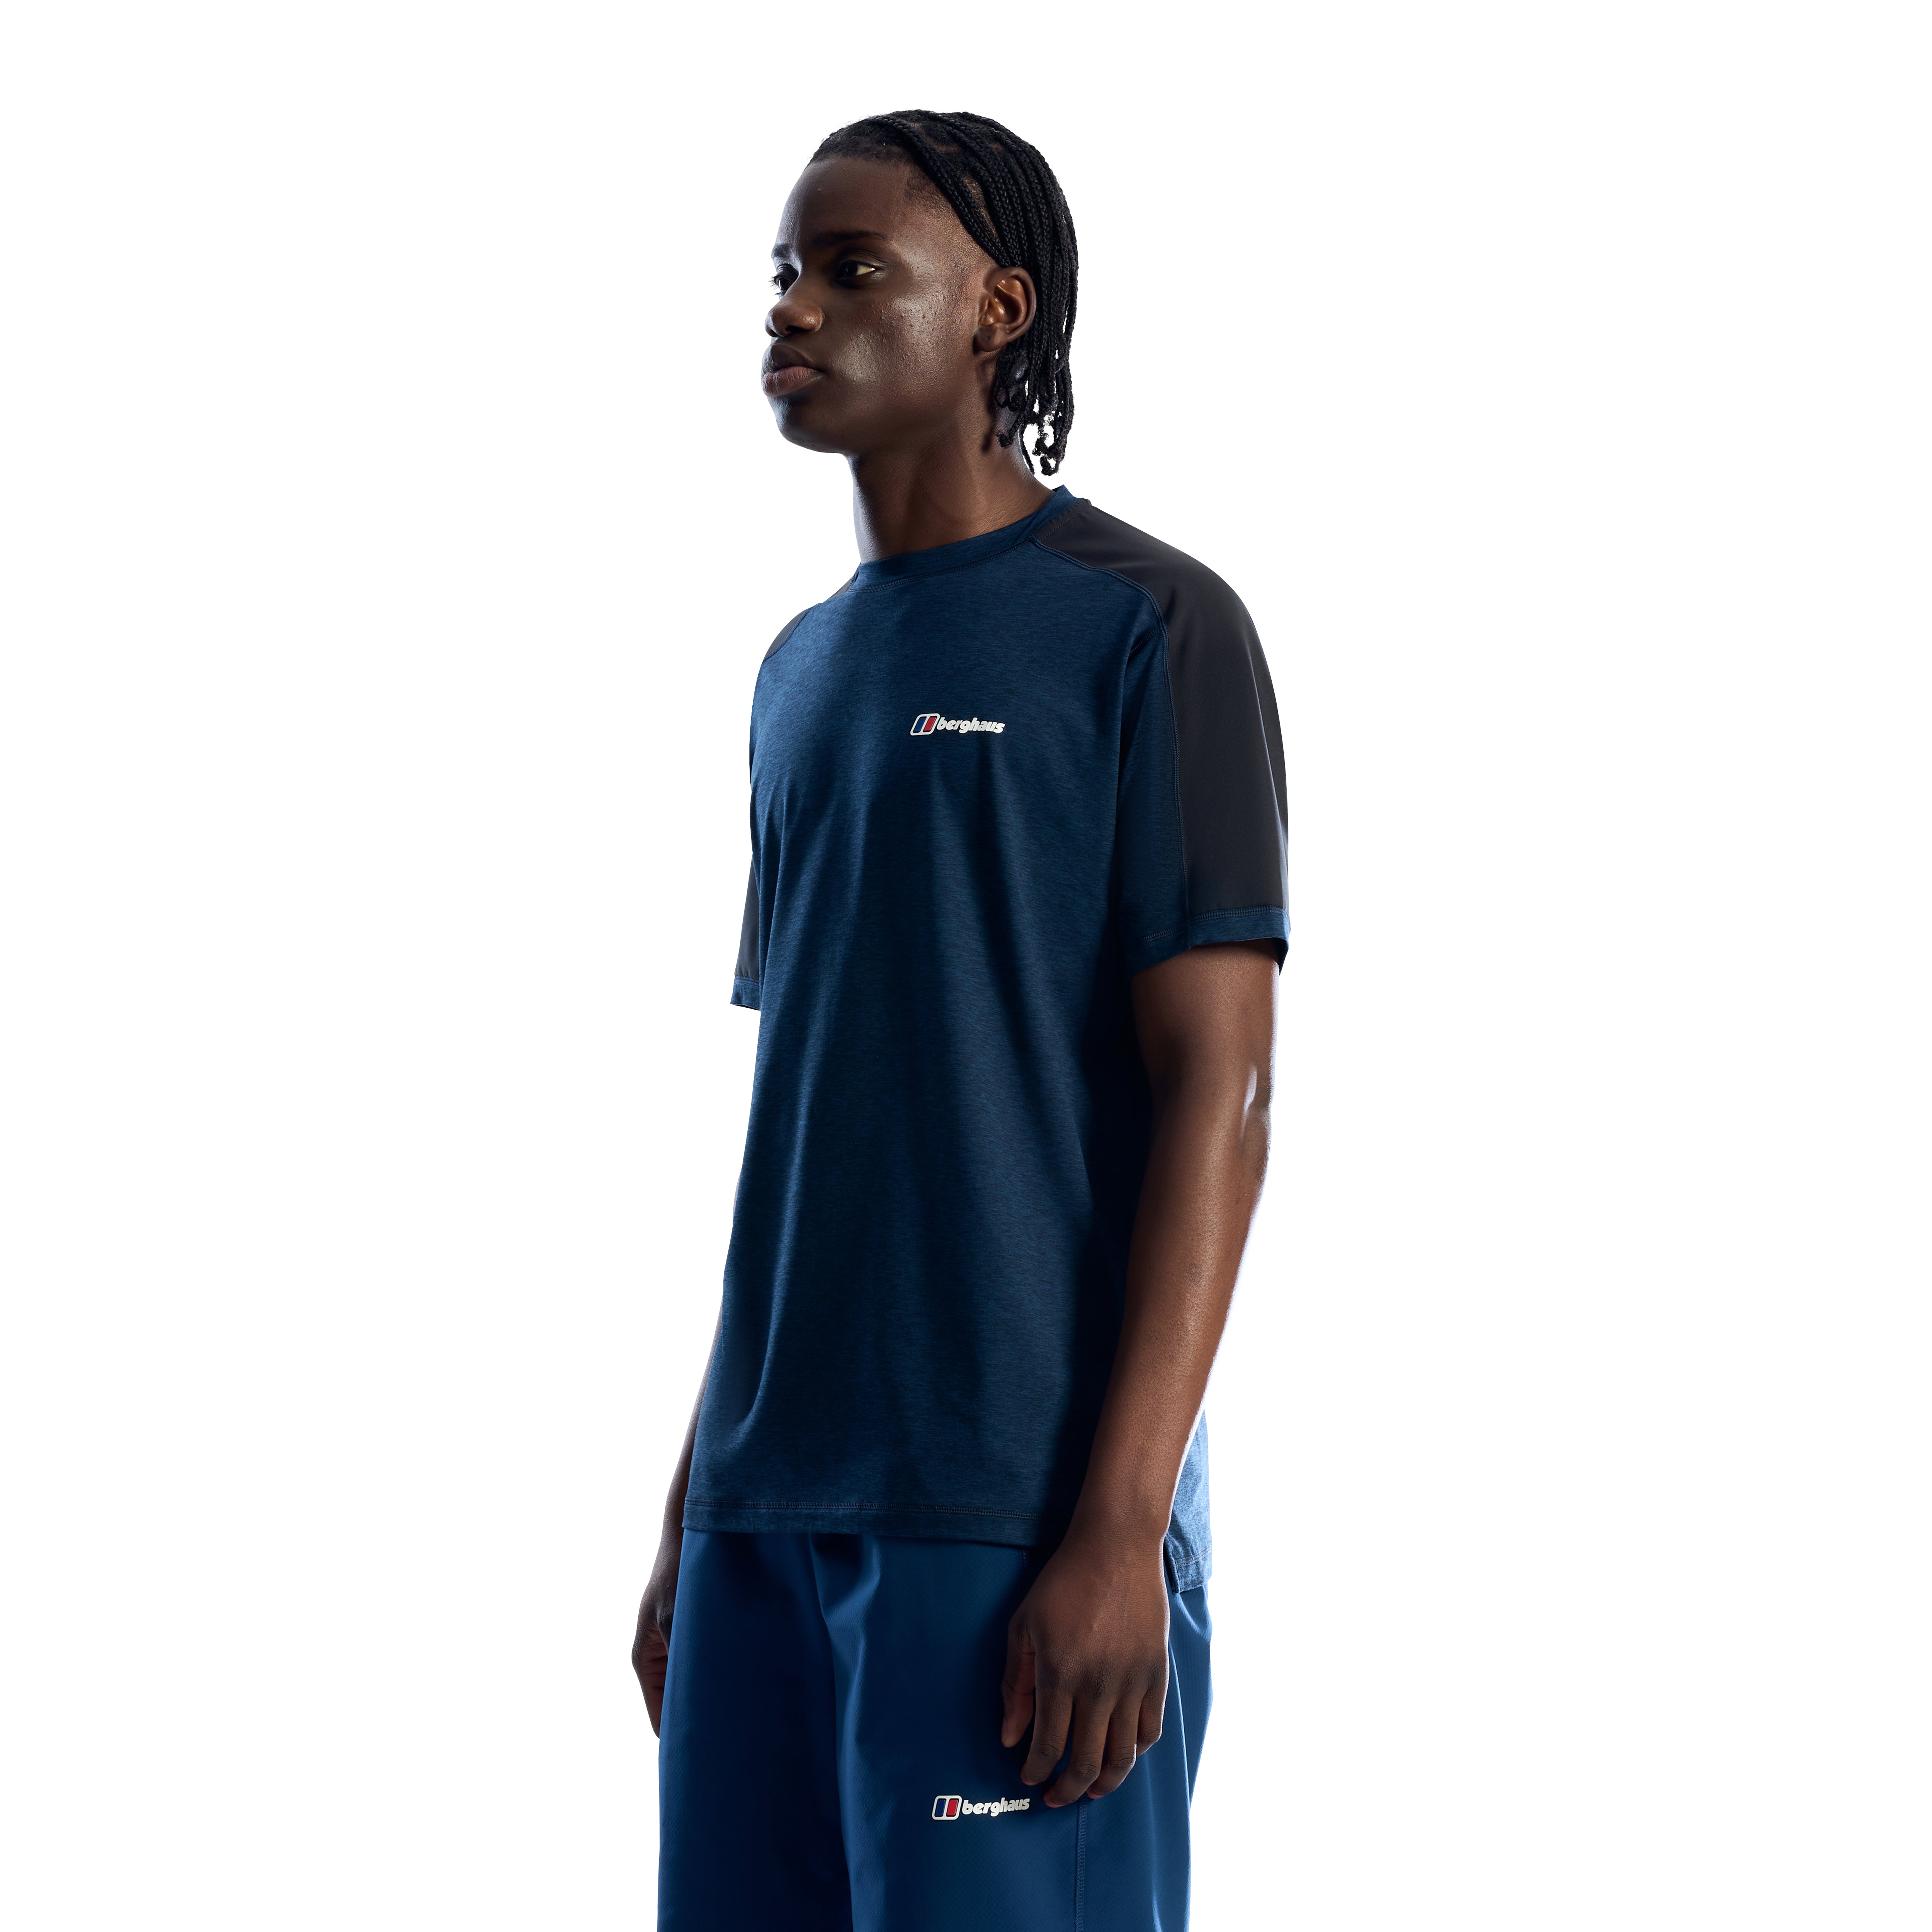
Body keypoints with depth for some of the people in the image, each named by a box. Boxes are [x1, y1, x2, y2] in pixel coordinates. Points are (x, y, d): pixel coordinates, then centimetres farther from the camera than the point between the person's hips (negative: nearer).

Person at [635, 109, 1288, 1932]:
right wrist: (693, 1506, 16)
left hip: (1015, 1518, -7)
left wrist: (1121, 1527, -17)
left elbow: (1216, 1085, -10)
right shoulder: (804, 670, 18)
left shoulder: (1149, 632, -4)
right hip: (769, 1509, 7)